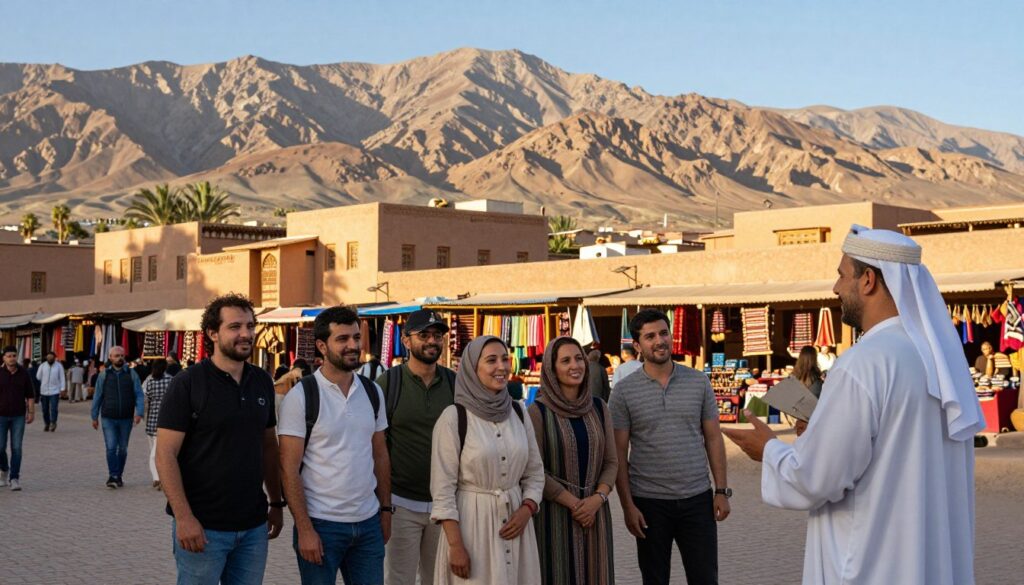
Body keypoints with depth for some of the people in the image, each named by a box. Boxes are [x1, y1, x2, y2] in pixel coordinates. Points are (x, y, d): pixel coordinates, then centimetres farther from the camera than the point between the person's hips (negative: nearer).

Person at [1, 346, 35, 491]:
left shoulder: (24, 373, 1)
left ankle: (14, 479, 1)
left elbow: (30, 395, 5)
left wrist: (31, 412, 0)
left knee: (16, 448, -3)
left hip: (18, 416, 0)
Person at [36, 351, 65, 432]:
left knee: (53, 409, -12)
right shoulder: (42, 366, 3)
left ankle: (53, 423, -7)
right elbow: (38, 376, 11)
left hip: (54, 391, -3)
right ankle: (47, 424, 21)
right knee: (45, 409, 9)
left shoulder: (59, 366, -1)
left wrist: (62, 389, -7)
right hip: (44, 391, 3)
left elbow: (62, 378, -2)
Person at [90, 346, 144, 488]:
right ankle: (112, 476, -8)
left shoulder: (132, 374, 2)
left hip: (126, 419, 1)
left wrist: (139, 413, -15)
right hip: (108, 419, -1)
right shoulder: (104, 375, 3)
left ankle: (119, 476, 21)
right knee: (111, 447, -11)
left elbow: (139, 395, -1)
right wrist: (94, 417, 7)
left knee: (123, 449, 10)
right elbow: (97, 397, 7)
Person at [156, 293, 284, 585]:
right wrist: (183, 517, -18)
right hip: (202, 527, -5)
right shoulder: (187, 384, -9)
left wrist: (276, 503, 12)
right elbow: (165, 455, -12)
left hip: (253, 526, 5)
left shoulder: (262, 382, 8)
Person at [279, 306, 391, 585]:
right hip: (321, 524, -4)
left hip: (368, 523, 5)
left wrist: (386, 509, 10)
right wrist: (304, 529, -14)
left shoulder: (373, 392, 7)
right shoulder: (300, 396, -9)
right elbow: (289, 469, -10)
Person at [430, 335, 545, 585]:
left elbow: (535, 472, 12)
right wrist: (455, 545, -14)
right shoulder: (454, 417, -10)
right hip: (471, 521, -4)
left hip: (514, 521, 5)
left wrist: (526, 510, -5)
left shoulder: (518, 413, 5)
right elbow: (443, 489, -10)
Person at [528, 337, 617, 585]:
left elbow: (611, 461, 6)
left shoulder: (599, 408, 5)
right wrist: (574, 503, -12)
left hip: (595, 513, 4)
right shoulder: (538, 411, -7)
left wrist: (597, 499, -10)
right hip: (554, 513, -4)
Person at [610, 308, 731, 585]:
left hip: (697, 499, 1)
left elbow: (713, 439, 6)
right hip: (649, 502, -1)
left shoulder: (699, 382, 3)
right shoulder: (624, 391, -3)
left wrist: (722, 490, 1)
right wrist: (627, 505, -8)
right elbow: (619, 454, -3)